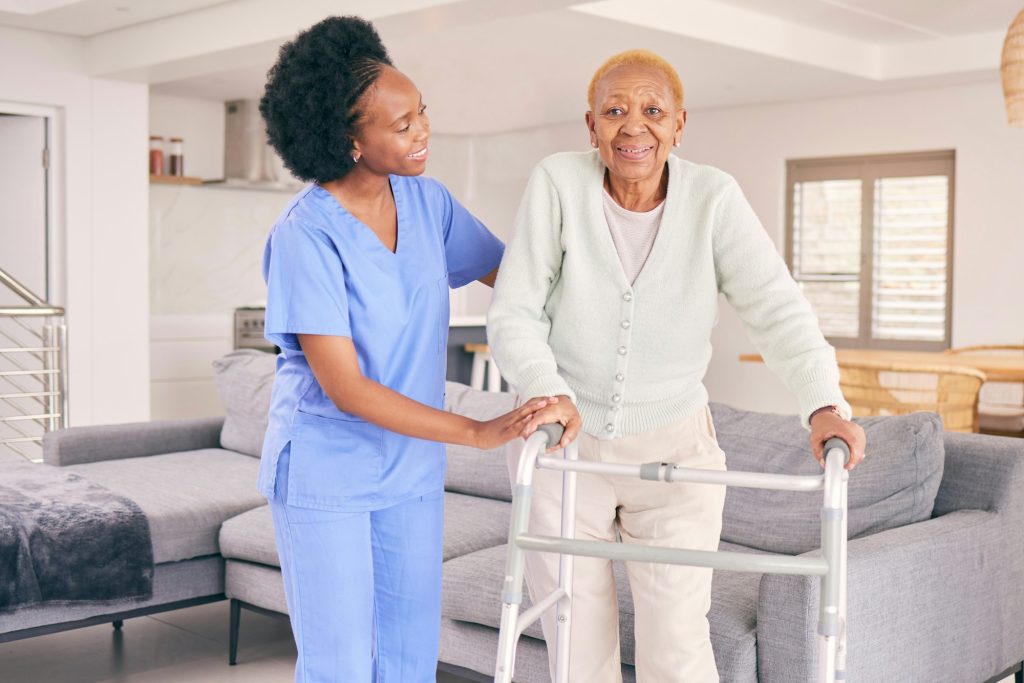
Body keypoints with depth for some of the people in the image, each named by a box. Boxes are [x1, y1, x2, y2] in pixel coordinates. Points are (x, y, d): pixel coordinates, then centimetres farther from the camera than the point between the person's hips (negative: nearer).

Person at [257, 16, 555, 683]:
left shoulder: (427, 201, -3)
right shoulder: (306, 233, -20)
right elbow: (344, 387, -23)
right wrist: (477, 432, -25)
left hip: (412, 470, 6)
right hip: (326, 473, -5)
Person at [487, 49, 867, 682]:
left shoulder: (714, 197, -9)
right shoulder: (557, 183, -11)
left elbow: (776, 305, -17)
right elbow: (514, 312, -12)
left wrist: (824, 402, -33)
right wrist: (547, 390, -31)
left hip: (675, 447, 0)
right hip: (563, 442, 0)